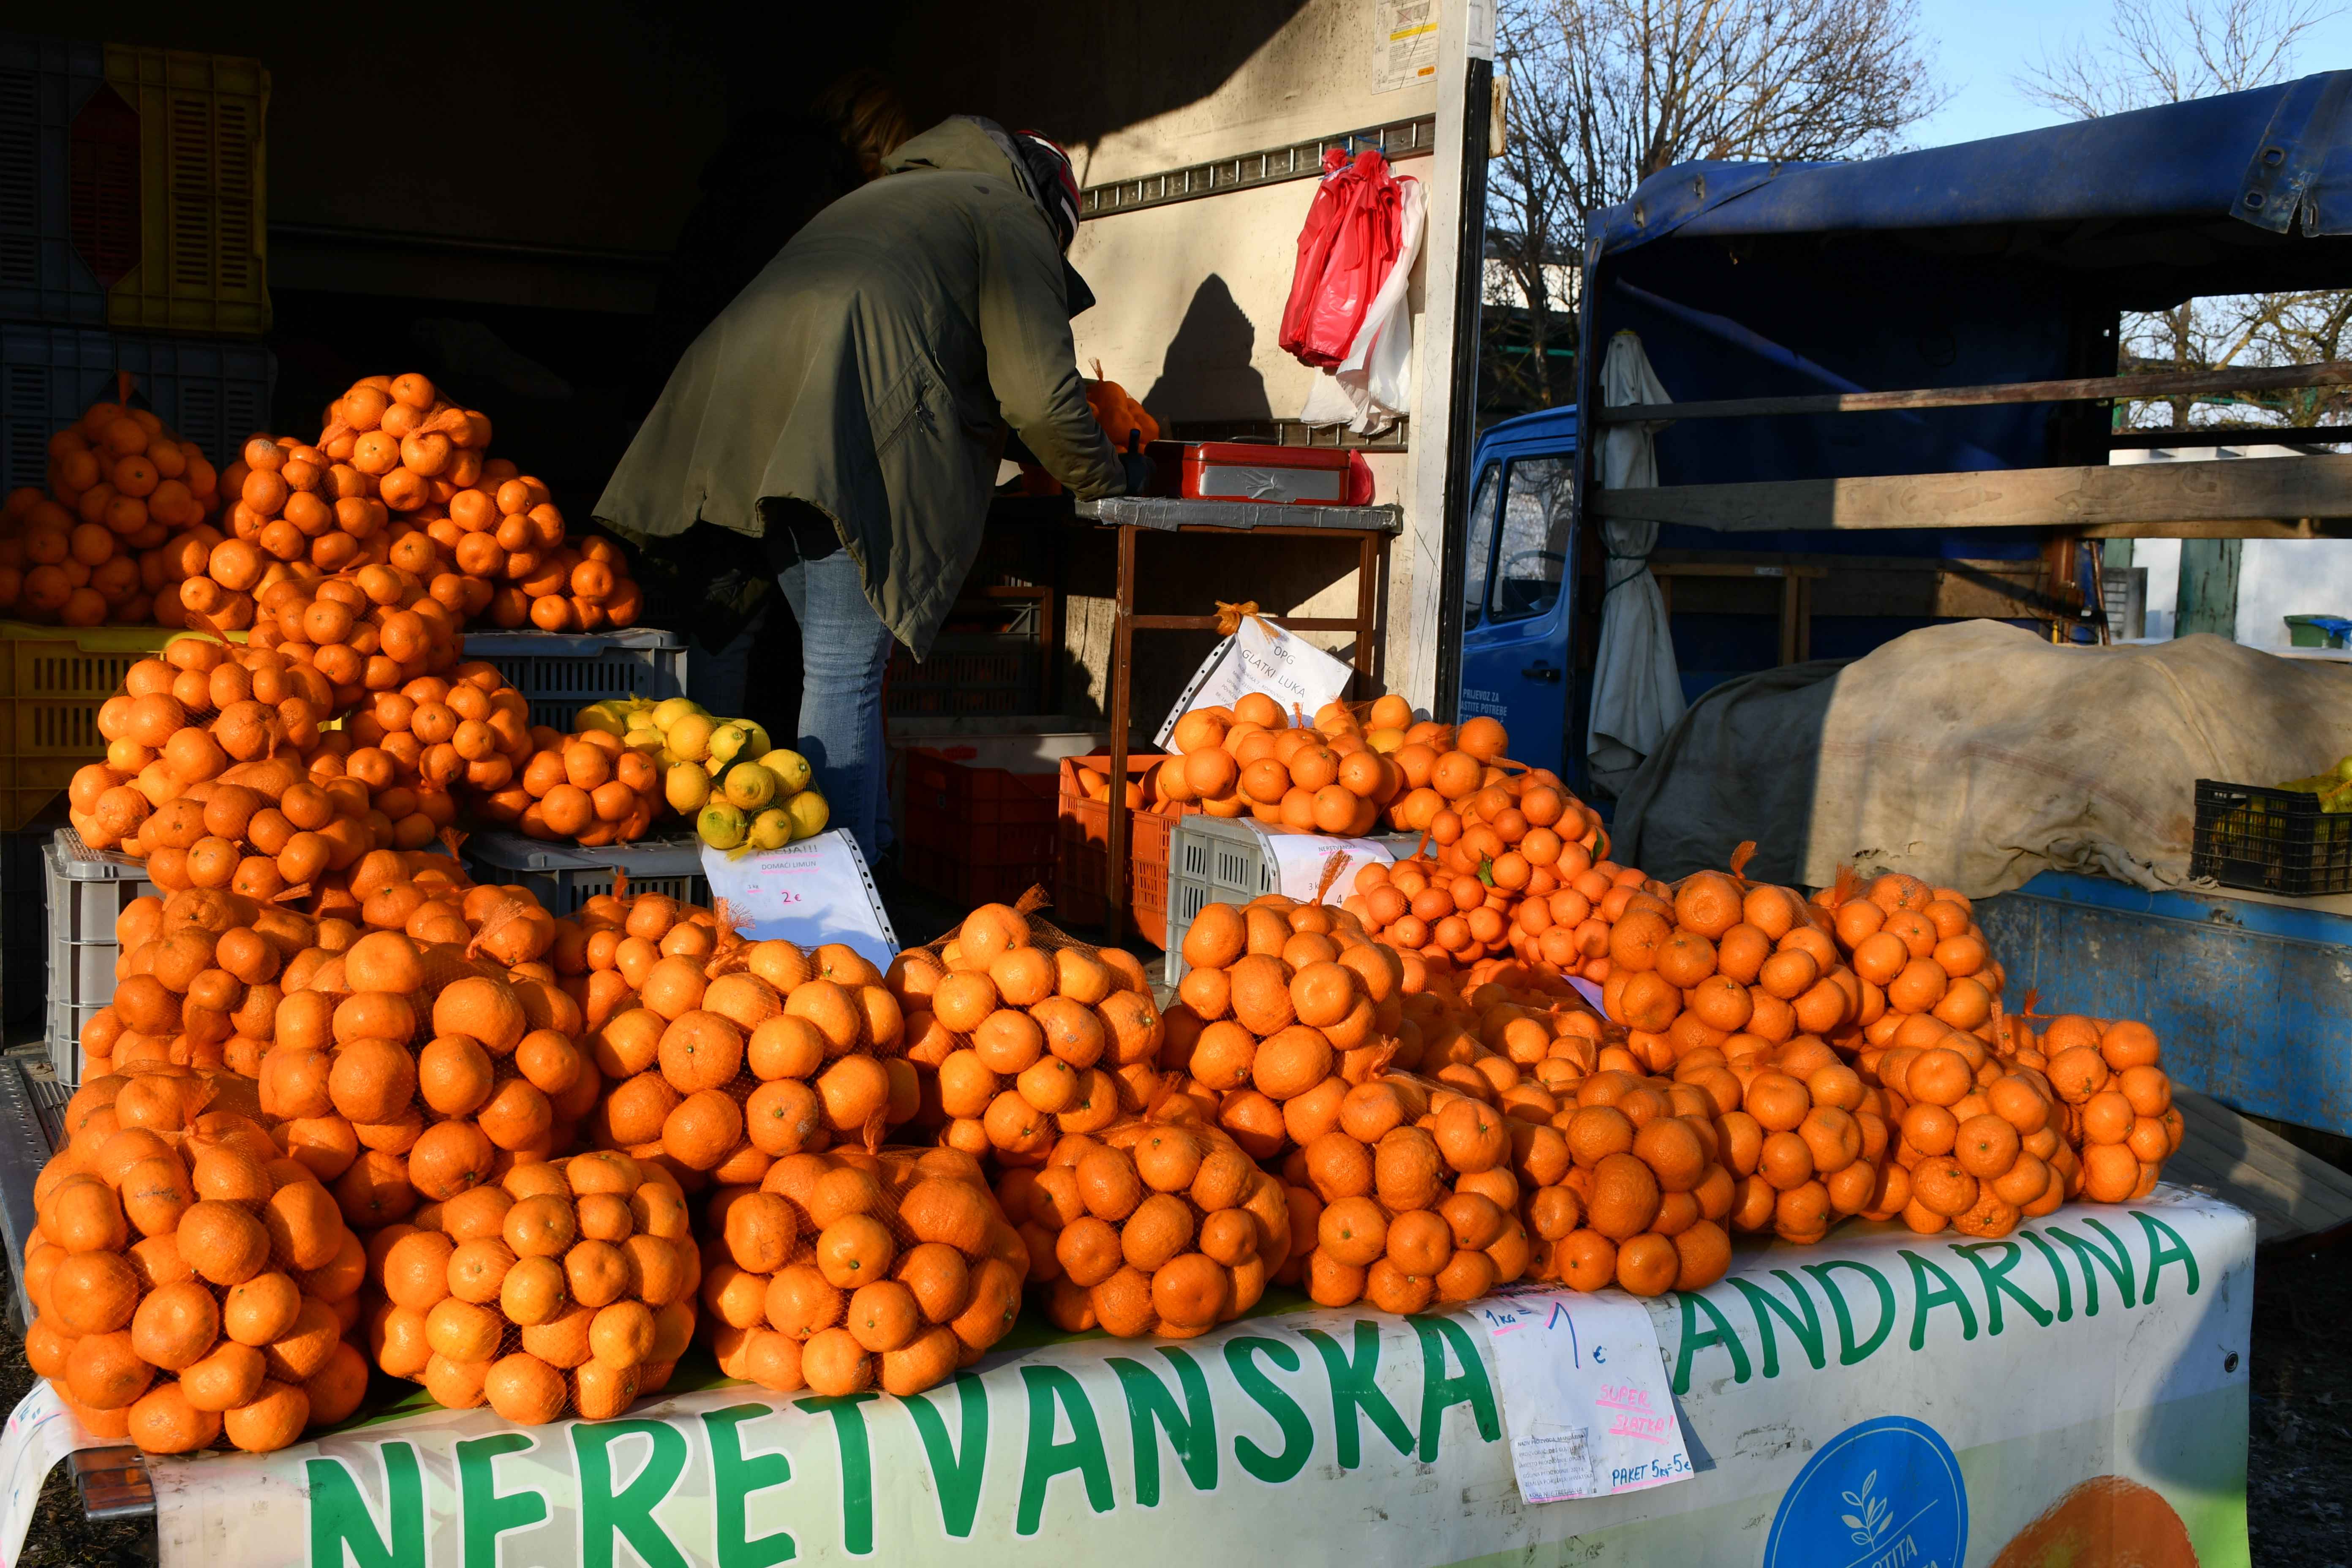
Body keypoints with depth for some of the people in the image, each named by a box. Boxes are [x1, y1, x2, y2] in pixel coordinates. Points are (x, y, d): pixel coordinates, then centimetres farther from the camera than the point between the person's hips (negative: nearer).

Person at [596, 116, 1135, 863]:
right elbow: (1038, 393, 4)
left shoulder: (884, 196, 39)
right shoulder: (1012, 219, 14)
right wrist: (1104, 478, 19)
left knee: (834, 659, 13)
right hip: (850, 421, -8)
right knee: (846, 671, -10)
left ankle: (877, 846, 16)